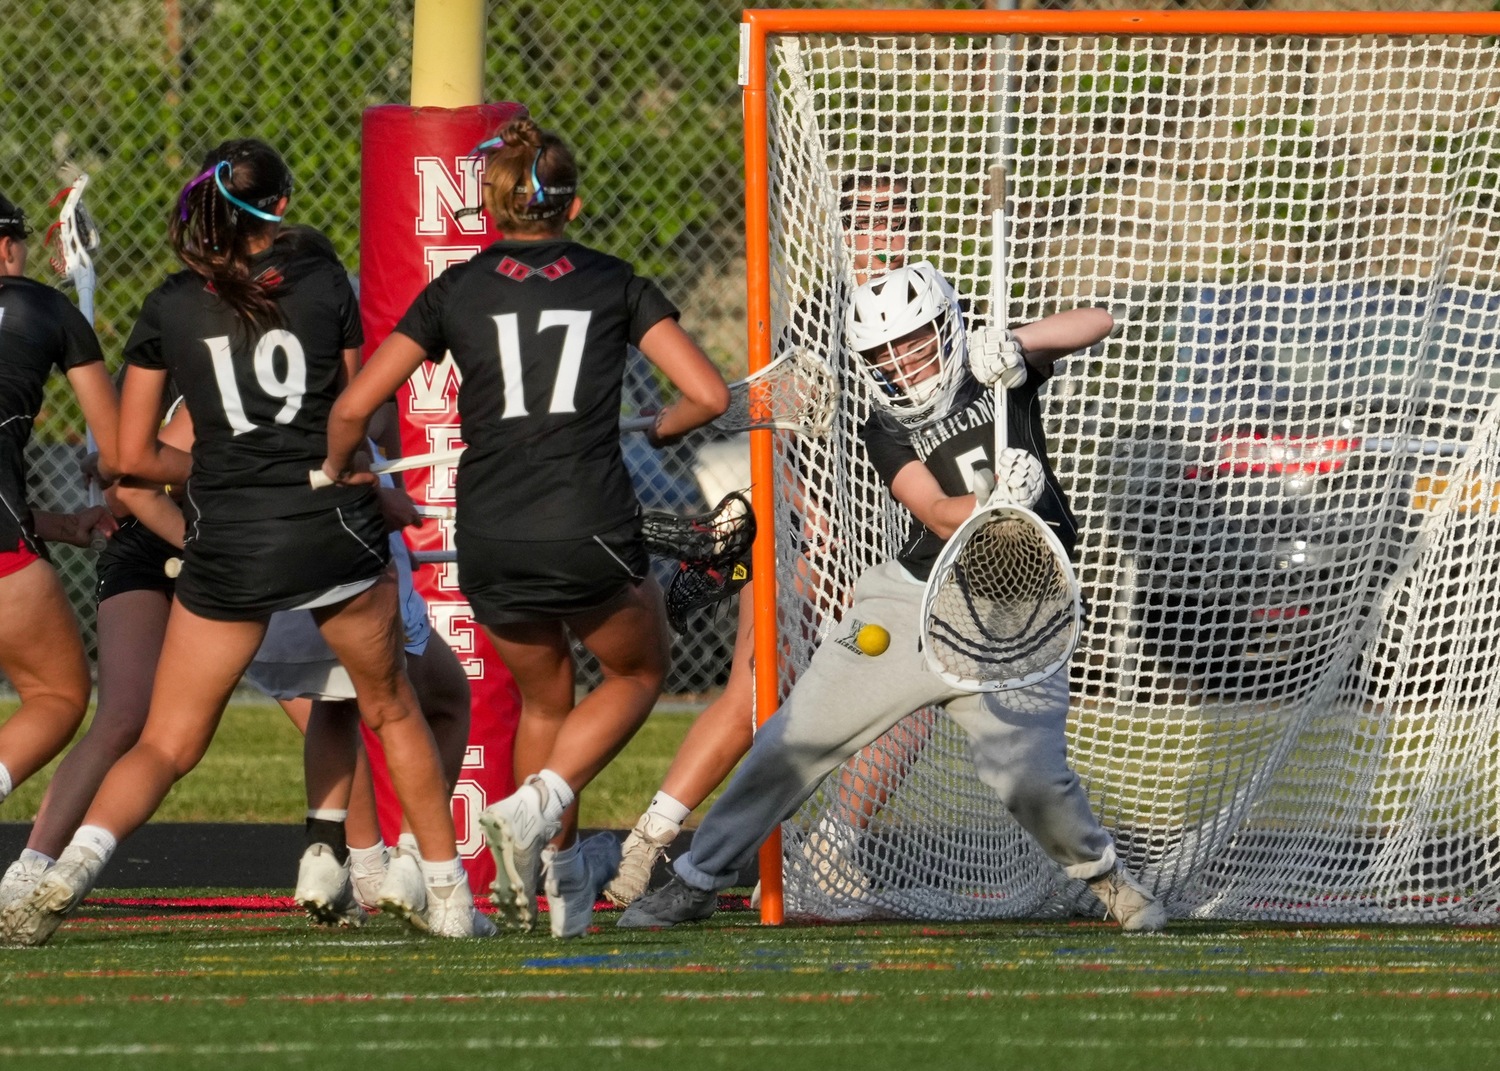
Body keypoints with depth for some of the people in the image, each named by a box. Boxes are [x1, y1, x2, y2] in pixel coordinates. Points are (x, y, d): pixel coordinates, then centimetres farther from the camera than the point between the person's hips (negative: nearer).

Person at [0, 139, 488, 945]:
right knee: (390, 709, 21)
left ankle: (75, 863, -22)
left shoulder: (170, 307, 4)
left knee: (165, 743, 4)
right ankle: (449, 897, 24)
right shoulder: (321, 278, 4)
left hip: (226, 545, 0)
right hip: (333, 527, 0)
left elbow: (131, 457, 5)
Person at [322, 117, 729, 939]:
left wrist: (337, 470, 25)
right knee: (637, 672, 24)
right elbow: (708, 394, 2)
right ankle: (535, 808, 2)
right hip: (590, 531, -2)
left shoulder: (457, 291, 9)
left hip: (489, 546, 2)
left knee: (544, 698, 27)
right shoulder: (614, 284, 8)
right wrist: (654, 432, 23)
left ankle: (561, 874, 29)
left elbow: (353, 407, 5)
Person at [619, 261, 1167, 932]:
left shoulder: (996, 373, 3)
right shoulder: (887, 431, 2)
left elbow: (1097, 323, -7)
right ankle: (697, 881, 18)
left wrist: (1015, 343, -21)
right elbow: (939, 514, -15)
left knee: (1028, 776, -19)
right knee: (797, 738, 3)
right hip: (914, 600, 2)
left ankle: (1104, 875, 11)